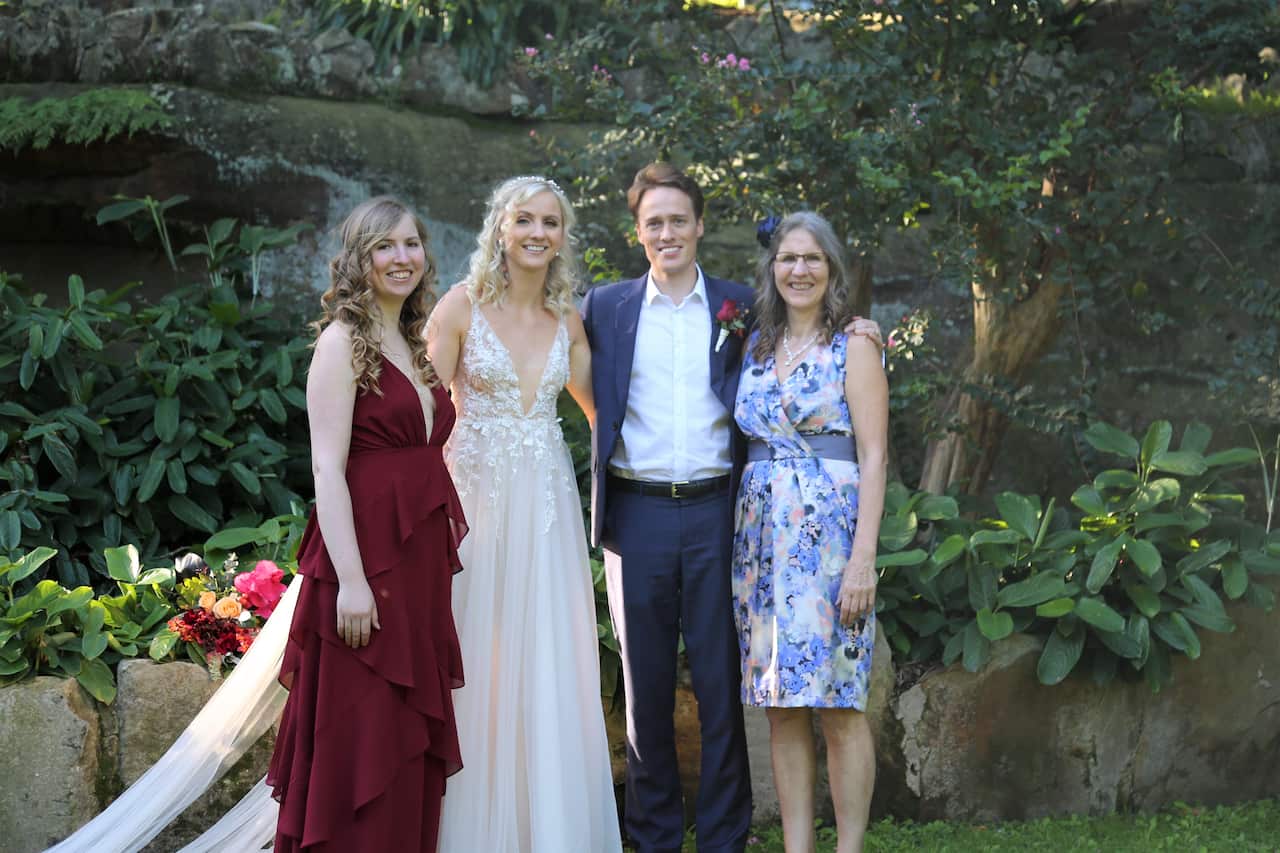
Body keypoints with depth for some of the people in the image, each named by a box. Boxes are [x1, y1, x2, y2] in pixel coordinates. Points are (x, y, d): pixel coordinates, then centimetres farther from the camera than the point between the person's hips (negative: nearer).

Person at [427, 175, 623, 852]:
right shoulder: (463, 306, -4)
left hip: (548, 503, 4)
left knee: (551, 668, 4)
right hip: (478, 494, -4)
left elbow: (599, 407, 20)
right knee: (479, 663, -1)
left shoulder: (567, 321, 8)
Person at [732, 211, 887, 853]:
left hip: (829, 533, -5)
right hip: (763, 535, 5)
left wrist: (863, 558, -15)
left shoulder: (854, 347, -1)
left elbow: (872, 457, -7)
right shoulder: (756, 347, 13)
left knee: (837, 708, -5)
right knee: (782, 708, 5)